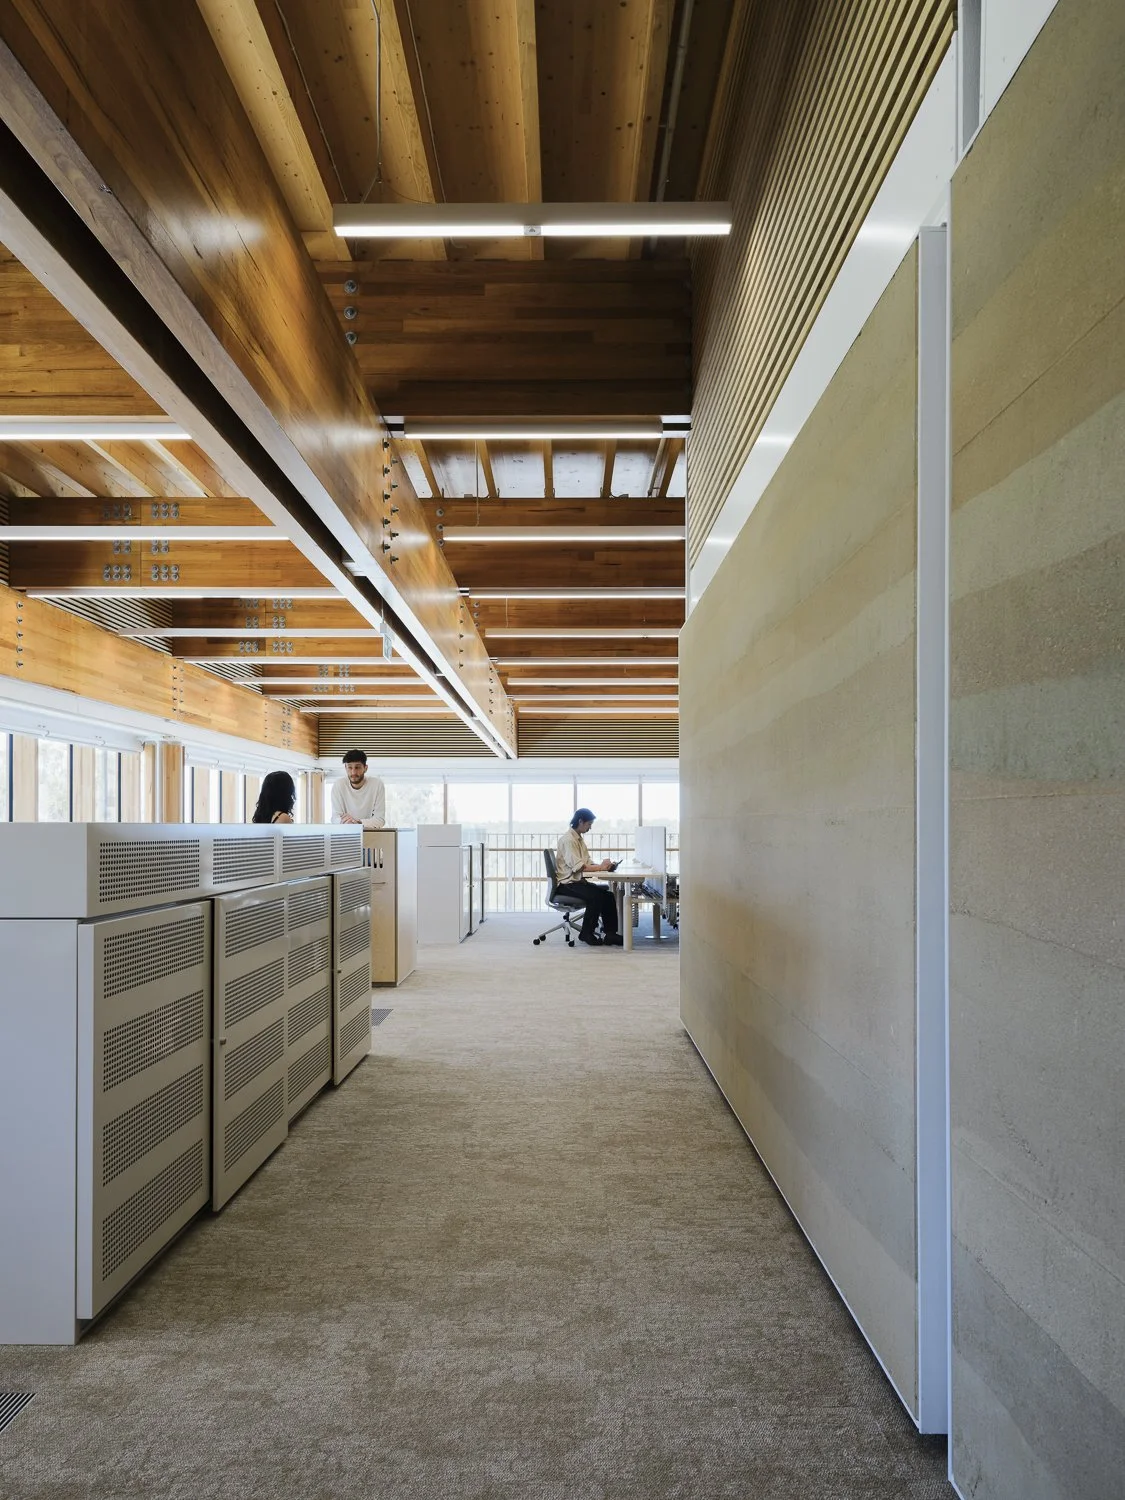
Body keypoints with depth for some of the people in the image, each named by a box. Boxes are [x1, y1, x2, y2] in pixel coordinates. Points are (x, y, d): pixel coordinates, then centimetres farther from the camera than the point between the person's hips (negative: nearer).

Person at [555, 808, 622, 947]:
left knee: (608, 894, -5)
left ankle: (610, 934, -4)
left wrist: (603, 865, -7)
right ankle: (586, 934, -12)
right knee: (596, 896, -27)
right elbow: (577, 866, -24)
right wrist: (600, 867, -21)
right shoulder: (568, 839, -15)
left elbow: (588, 862, 12)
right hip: (567, 883, -9)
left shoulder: (579, 839, 16)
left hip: (578, 881, 9)